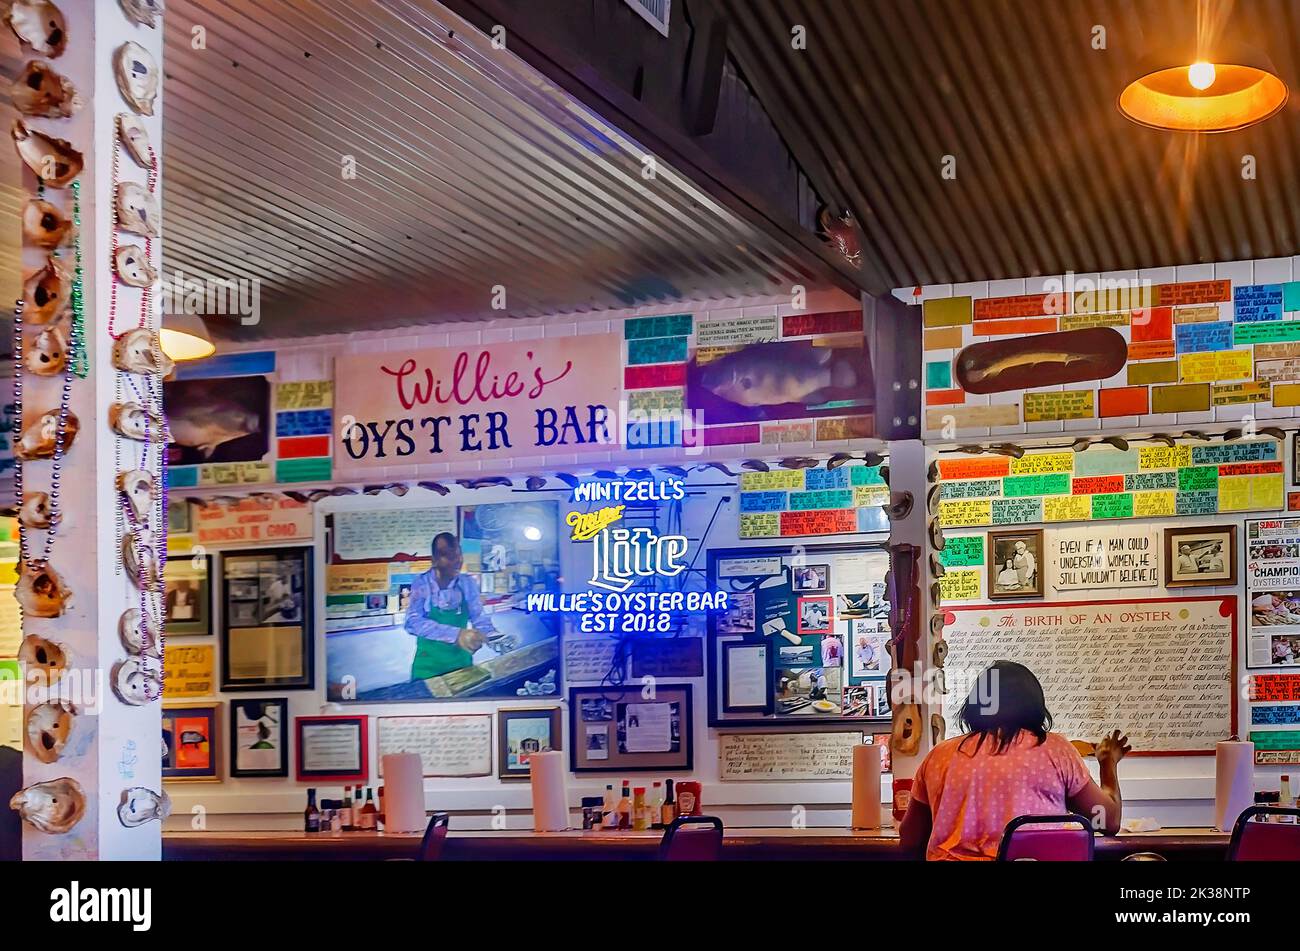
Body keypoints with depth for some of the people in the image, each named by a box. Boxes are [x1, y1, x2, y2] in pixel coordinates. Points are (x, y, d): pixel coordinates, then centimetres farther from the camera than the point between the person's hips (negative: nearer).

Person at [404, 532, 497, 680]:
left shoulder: (468, 584, -2)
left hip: (461, 663, 3)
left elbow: (479, 620, 1)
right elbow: (413, 623, -25)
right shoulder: (422, 584, -12)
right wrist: (456, 634, -39)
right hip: (429, 667, -3)